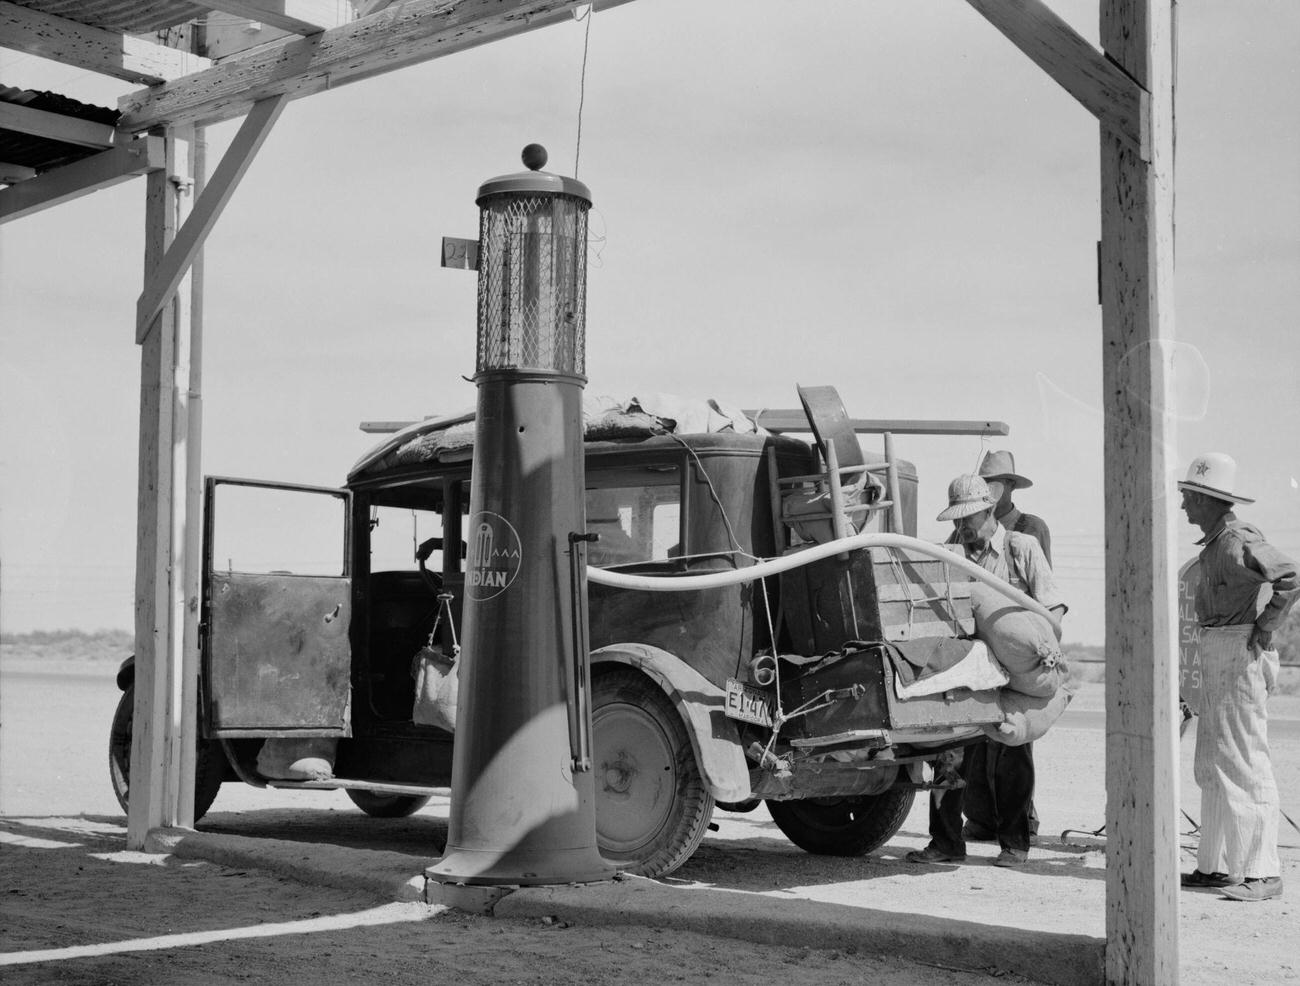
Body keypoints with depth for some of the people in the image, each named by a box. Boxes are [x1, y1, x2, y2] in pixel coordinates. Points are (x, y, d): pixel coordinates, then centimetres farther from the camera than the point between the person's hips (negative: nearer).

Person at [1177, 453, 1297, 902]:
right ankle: (1215, 865, 21)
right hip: (1214, 653, 10)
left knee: (1244, 764, -8)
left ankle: (1262, 872, -5)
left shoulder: (1238, 541, -16)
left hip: (1238, 653, -10)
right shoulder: (1214, 544, 14)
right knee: (1211, 767, 14)